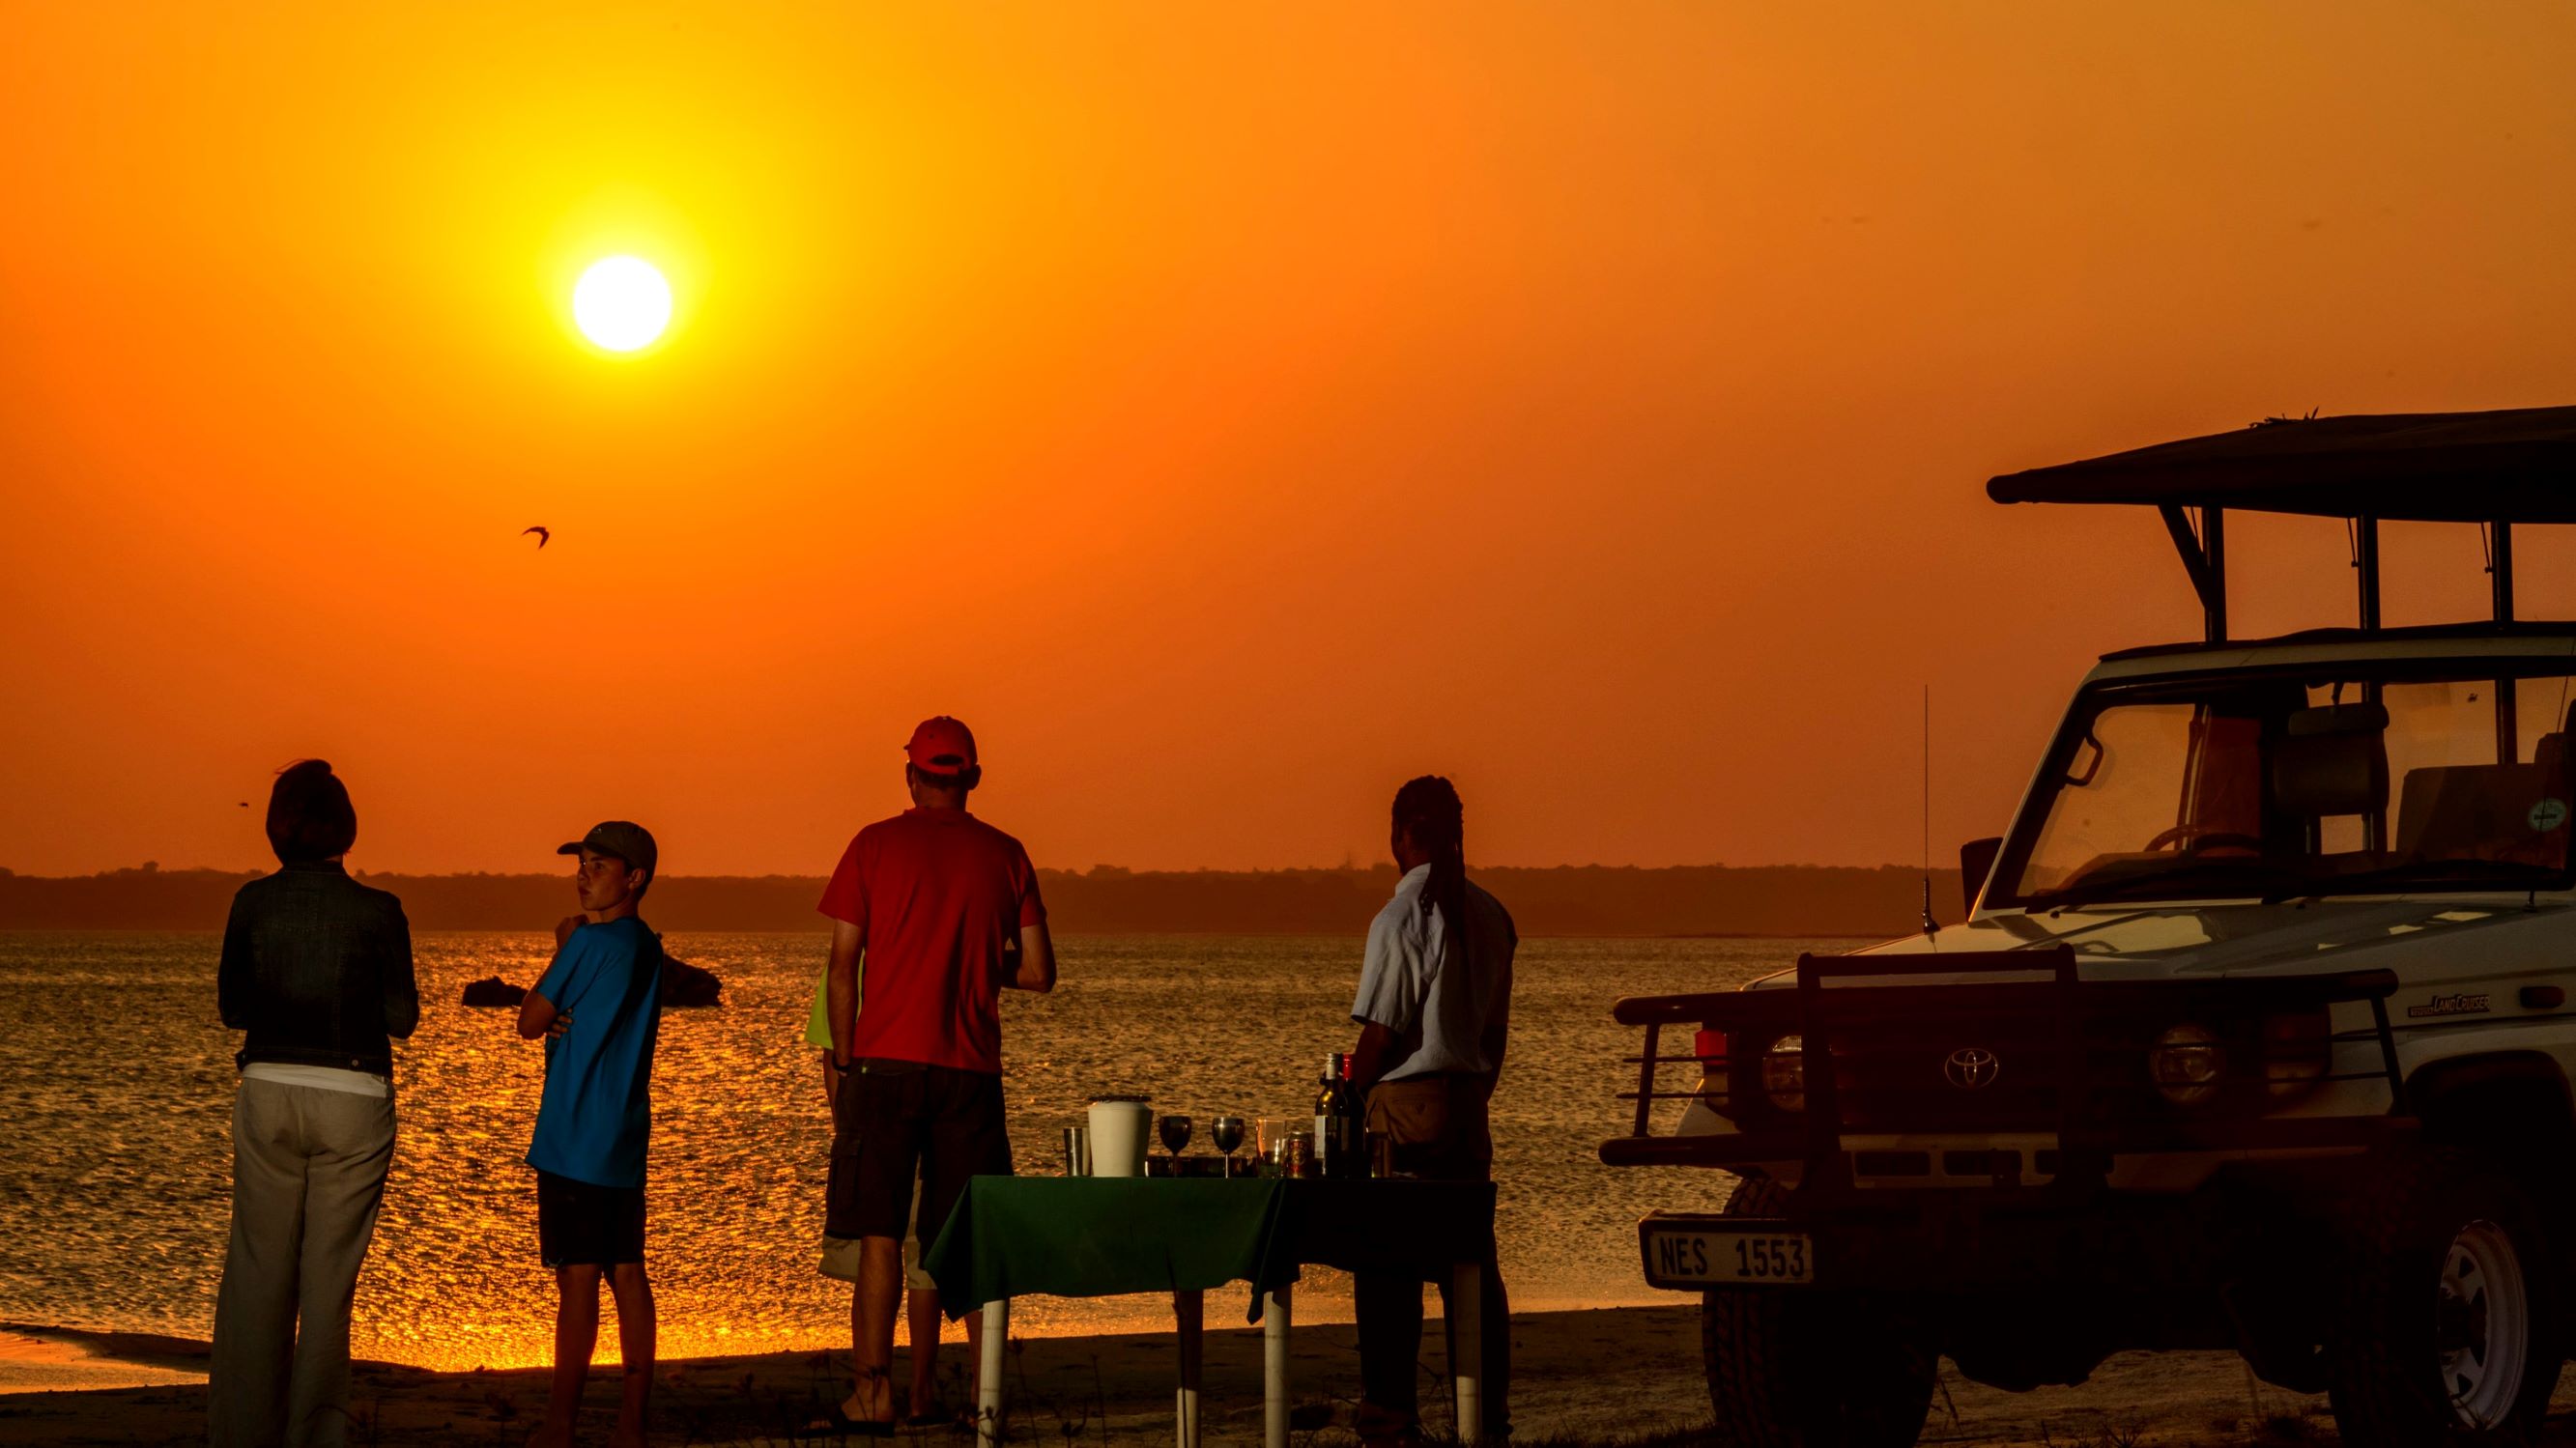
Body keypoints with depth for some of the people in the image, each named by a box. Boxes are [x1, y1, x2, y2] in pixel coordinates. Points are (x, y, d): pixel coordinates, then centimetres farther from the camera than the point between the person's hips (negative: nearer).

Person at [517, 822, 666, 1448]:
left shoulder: (589, 940, -13)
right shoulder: (647, 948, 13)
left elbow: (531, 1022, -7)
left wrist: (563, 947, 3)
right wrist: (565, 1017, -1)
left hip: (575, 1139, -8)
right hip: (624, 1139, 8)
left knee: (577, 1277, -6)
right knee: (626, 1274, 8)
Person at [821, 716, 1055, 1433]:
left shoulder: (875, 845, 0)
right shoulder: (1004, 855, 5)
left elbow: (842, 966, -2)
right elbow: (1038, 971, 5)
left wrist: (845, 1064, 6)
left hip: (886, 1062, -2)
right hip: (972, 1070, 2)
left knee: (880, 1234, 0)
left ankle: (875, 1392, -5)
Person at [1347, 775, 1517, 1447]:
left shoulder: (1402, 919, -13)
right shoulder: (1489, 914, 8)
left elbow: (1380, 1033, -13)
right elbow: (1496, 1026, 13)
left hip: (1407, 1103, -7)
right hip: (1469, 1102, 7)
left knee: (1389, 1271, -3)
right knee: (1472, 1265, 11)